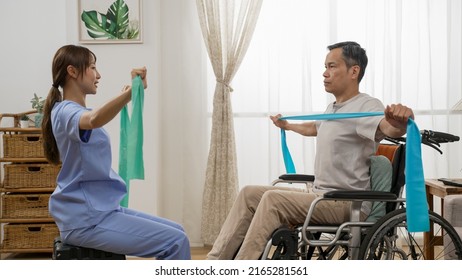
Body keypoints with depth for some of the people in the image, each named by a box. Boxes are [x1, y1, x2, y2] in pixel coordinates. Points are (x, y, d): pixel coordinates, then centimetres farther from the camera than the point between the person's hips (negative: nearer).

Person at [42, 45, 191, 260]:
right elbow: (94, 120, -41)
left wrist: (123, 98, 45)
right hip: (87, 220, -11)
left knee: (177, 233, 11)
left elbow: (95, 123, 39)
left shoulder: (78, 112, 16)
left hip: (99, 211, 11)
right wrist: (132, 91, -51)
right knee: (175, 242, -16)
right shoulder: (66, 112, -16)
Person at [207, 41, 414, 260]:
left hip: (348, 203, -10)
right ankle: (216, 263, -3)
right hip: (320, 196, 10)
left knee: (273, 199, -29)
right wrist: (286, 125, 55)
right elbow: (314, 128, 41)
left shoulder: (366, 106, -14)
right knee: (250, 194, 3)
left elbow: (390, 129, -37)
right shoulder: (332, 108, 17)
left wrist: (399, 123, -60)